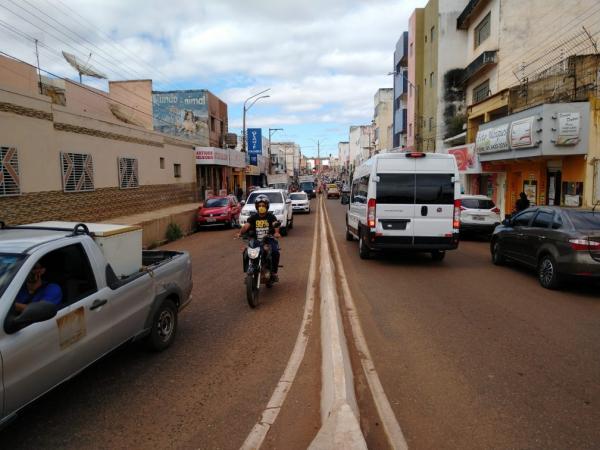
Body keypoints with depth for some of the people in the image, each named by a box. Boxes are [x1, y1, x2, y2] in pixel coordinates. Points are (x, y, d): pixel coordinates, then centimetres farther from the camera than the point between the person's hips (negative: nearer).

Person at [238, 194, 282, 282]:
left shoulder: (271, 216, 1)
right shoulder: (253, 217, 7)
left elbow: (275, 224, -18)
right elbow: (246, 225, -8)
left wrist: (276, 232, -40)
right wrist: (240, 233, -29)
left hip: (269, 239, -2)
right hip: (256, 240, 2)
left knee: (275, 252, -28)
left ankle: (274, 272, -9)